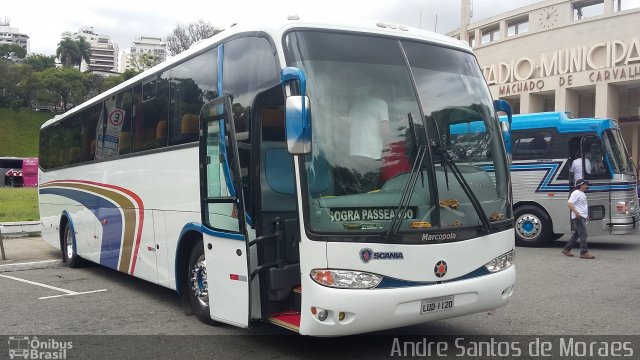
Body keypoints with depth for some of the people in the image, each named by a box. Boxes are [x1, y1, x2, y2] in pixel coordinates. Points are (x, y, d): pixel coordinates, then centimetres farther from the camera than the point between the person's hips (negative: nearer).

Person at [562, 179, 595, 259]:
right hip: (578, 217, -10)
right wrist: (576, 212, -31)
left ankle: (566, 250, 19)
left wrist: (587, 215, 24)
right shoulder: (576, 193, -11)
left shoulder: (582, 194, 19)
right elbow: (569, 204, -21)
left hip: (582, 217, 10)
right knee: (583, 234, -13)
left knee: (576, 234, 12)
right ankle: (584, 252, -13)